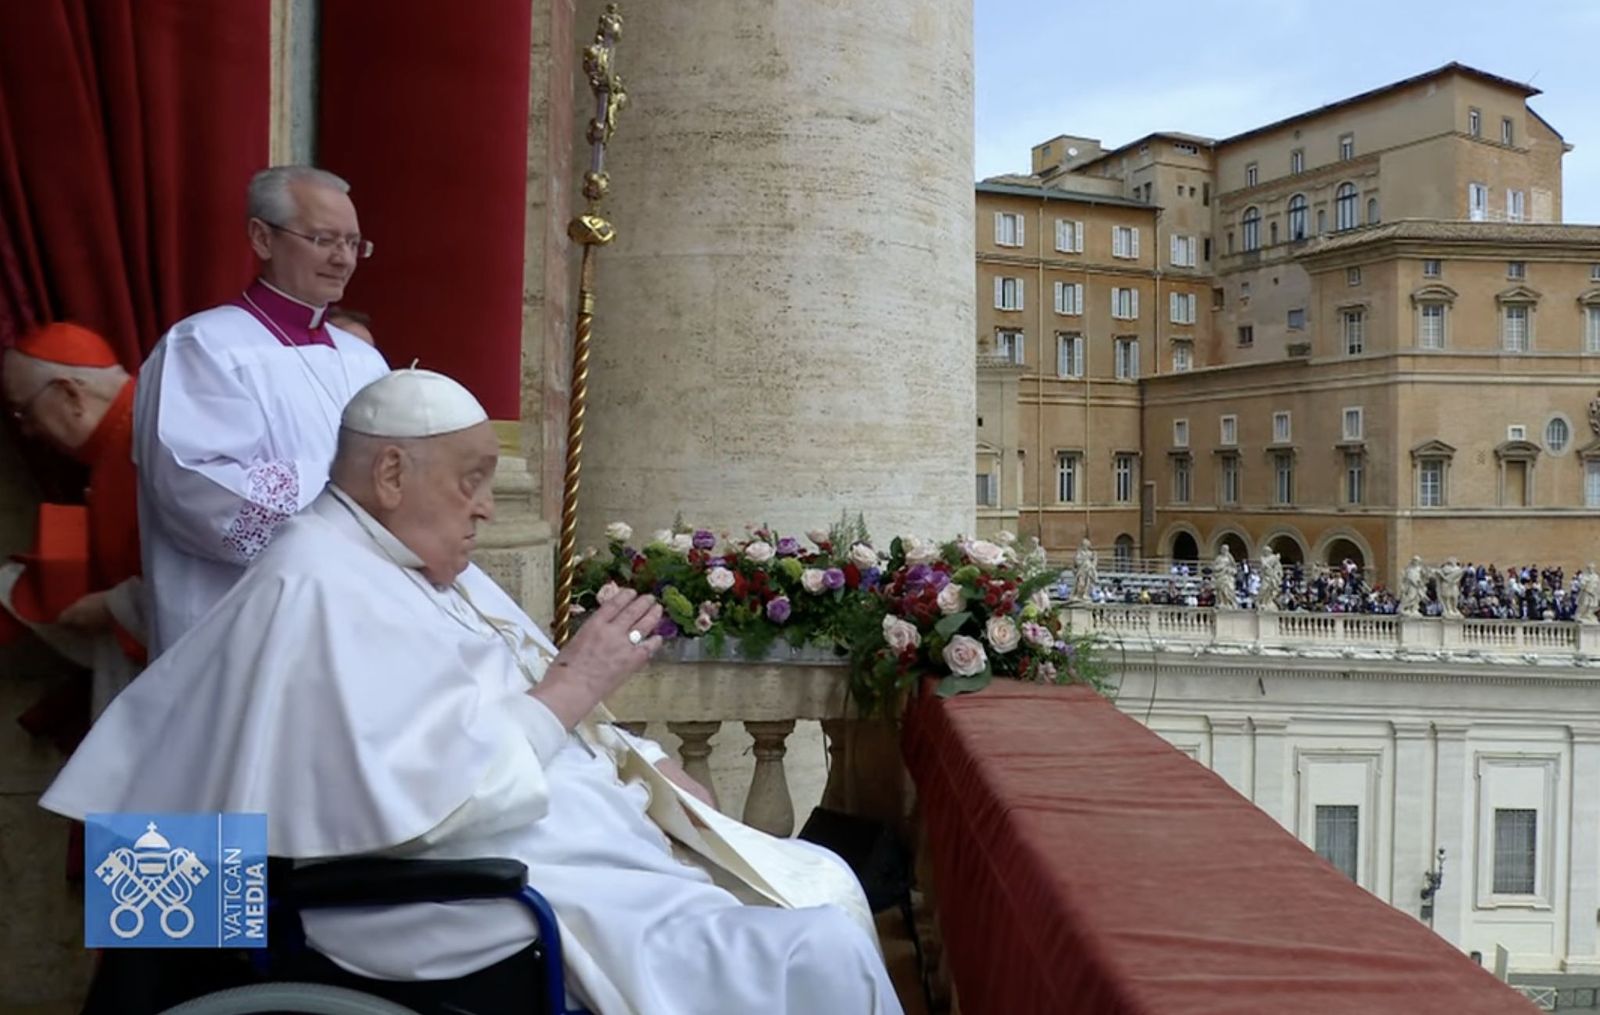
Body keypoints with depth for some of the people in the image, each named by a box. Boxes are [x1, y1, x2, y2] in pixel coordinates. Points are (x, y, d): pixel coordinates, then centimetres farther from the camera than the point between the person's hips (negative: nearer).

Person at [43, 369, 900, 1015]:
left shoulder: (428, 567, 14)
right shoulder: (321, 589, -18)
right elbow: (428, 794, -28)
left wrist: (637, 761, 5)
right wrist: (573, 683, -19)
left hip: (581, 838, 11)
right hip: (517, 901, -11)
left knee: (822, 883, 10)